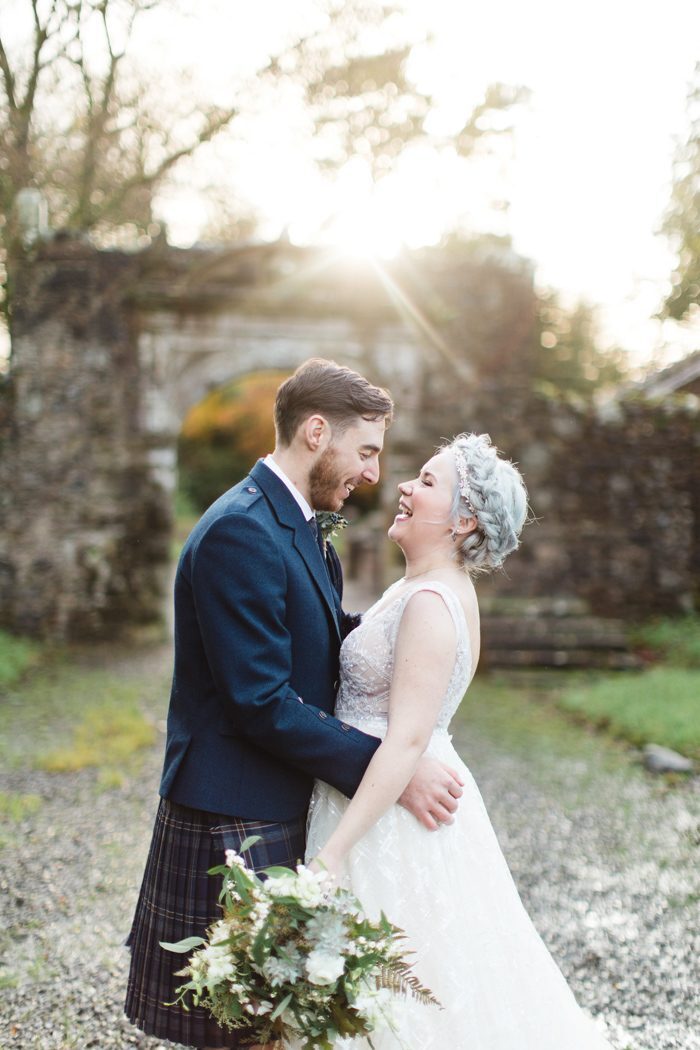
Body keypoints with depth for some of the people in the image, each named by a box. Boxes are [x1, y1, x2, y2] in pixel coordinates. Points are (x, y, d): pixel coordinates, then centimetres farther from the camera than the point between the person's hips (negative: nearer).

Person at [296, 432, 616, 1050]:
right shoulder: (427, 588, 8)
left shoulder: (432, 602, -21)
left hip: (394, 811, -9)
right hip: (397, 801, 9)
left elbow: (407, 741, -26)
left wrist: (333, 852, -27)